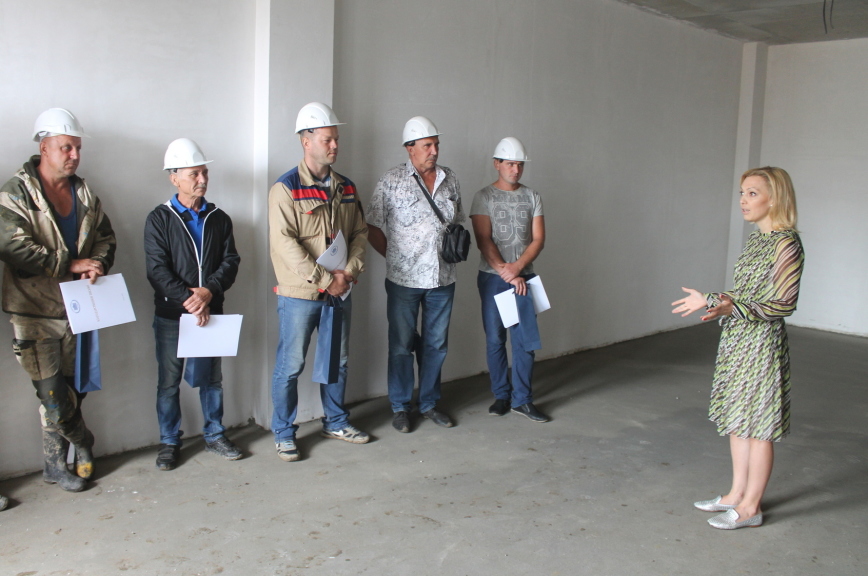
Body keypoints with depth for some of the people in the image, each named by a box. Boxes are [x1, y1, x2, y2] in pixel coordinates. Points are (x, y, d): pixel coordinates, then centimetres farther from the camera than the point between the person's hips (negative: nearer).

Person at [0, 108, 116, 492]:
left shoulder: (85, 194, 10)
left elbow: (106, 237, 15)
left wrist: (98, 264, -7)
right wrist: (71, 264, -19)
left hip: (77, 308, 5)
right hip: (35, 312, -5)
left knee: (69, 389, 10)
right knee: (53, 392, -5)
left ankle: (55, 467, 24)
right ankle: (83, 445, 21)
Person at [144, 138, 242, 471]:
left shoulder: (219, 219, 7)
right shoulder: (160, 219, -2)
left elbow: (231, 262, 1)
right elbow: (157, 269, -10)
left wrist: (209, 290, -16)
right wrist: (189, 301, -18)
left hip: (211, 311, 3)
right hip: (170, 314, -2)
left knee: (211, 377, 11)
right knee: (169, 381, 6)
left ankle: (214, 435, 25)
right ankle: (169, 442, 19)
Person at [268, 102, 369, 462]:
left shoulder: (345, 187, 8)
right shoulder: (286, 189, -11)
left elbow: (359, 233, 10)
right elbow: (285, 244, -19)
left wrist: (351, 271, -8)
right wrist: (324, 280, -20)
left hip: (340, 293, 6)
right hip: (299, 295, -6)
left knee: (338, 362, 17)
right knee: (290, 367, 3)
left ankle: (335, 422, 35)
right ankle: (284, 434, 19)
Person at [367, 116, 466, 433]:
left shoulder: (450, 179, 8)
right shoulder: (392, 180, -5)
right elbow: (374, 228, -3)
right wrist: (395, 258, -2)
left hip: (442, 278, 4)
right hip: (404, 279, -4)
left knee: (436, 344, 13)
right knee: (401, 345, 5)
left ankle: (429, 403, 28)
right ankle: (400, 408, 19)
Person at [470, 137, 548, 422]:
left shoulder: (532, 197, 9)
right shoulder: (484, 197, 0)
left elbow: (538, 239, 1)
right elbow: (484, 241, -8)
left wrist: (517, 267, -15)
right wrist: (506, 274, -16)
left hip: (524, 276, 2)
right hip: (492, 278, -2)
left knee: (526, 340, -1)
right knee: (495, 340, 4)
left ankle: (522, 399, 10)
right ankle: (501, 396, 17)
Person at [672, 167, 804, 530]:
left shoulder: (787, 244, -16)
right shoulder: (756, 239, 10)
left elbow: (784, 304, -19)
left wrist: (734, 308, -30)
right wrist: (710, 300, 16)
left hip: (762, 343, -9)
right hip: (736, 340, 9)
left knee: (757, 425, 2)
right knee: (736, 420, 16)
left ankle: (751, 507, 15)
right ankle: (737, 493, 29)